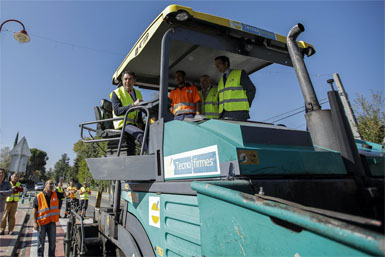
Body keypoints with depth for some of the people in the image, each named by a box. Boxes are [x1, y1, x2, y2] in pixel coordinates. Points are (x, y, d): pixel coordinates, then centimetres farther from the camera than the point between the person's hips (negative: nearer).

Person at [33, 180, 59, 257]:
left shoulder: (55, 195, 2)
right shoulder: (38, 197, -8)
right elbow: (35, 210, -7)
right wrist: (35, 222, -11)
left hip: (52, 222, 3)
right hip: (42, 223, -3)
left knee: (52, 242, 12)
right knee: (41, 243, 12)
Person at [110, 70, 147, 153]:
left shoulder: (138, 93, 20)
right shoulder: (116, 93, 2)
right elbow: (117, 111, -14)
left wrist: (140, 123, -1)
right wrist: (133, 105, -27)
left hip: (134, 124, 6)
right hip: (123, 123, -6)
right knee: (140, 134, -34)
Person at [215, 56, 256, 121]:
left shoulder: (240, 73, 7)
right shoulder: (220, 81, 24)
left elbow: (251, 89, 3)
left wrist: (246, 105, -3)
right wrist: (221, 112, 5)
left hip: (238, 112, -5)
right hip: (223, 114, 5)